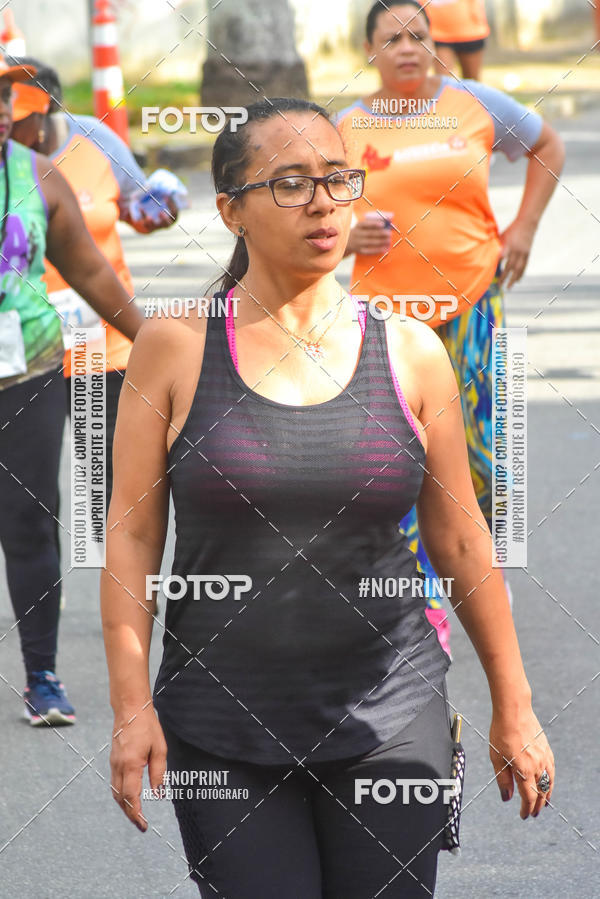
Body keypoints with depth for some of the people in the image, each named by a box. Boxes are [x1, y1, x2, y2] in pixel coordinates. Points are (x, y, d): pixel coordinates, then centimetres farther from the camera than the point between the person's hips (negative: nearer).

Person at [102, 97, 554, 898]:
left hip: (390, 723, 1)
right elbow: (131, 534, 0)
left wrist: (513, 707, 11)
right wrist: (133, 707, -6)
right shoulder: (176, 346, -1)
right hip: (220, 732, -1)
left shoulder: (410, 352, 3)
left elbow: (461, 541, 9)